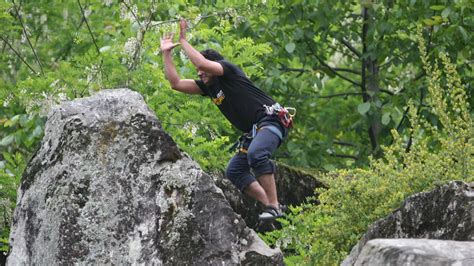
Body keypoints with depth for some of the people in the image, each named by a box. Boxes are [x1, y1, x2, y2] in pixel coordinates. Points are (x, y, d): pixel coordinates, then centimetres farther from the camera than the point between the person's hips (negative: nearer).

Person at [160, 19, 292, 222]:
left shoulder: (229, 70, -7)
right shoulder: (207, 86, 16)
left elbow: (202, 62, -26)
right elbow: (176, 83, 12)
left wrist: (184, 41, -15)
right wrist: (166, 53, 9)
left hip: (271, 120, -10)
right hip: (252, 131, 10)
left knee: (256, 154, -35)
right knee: (234, 171, 0)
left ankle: (274, 206, -35)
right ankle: (267, 206, -5)